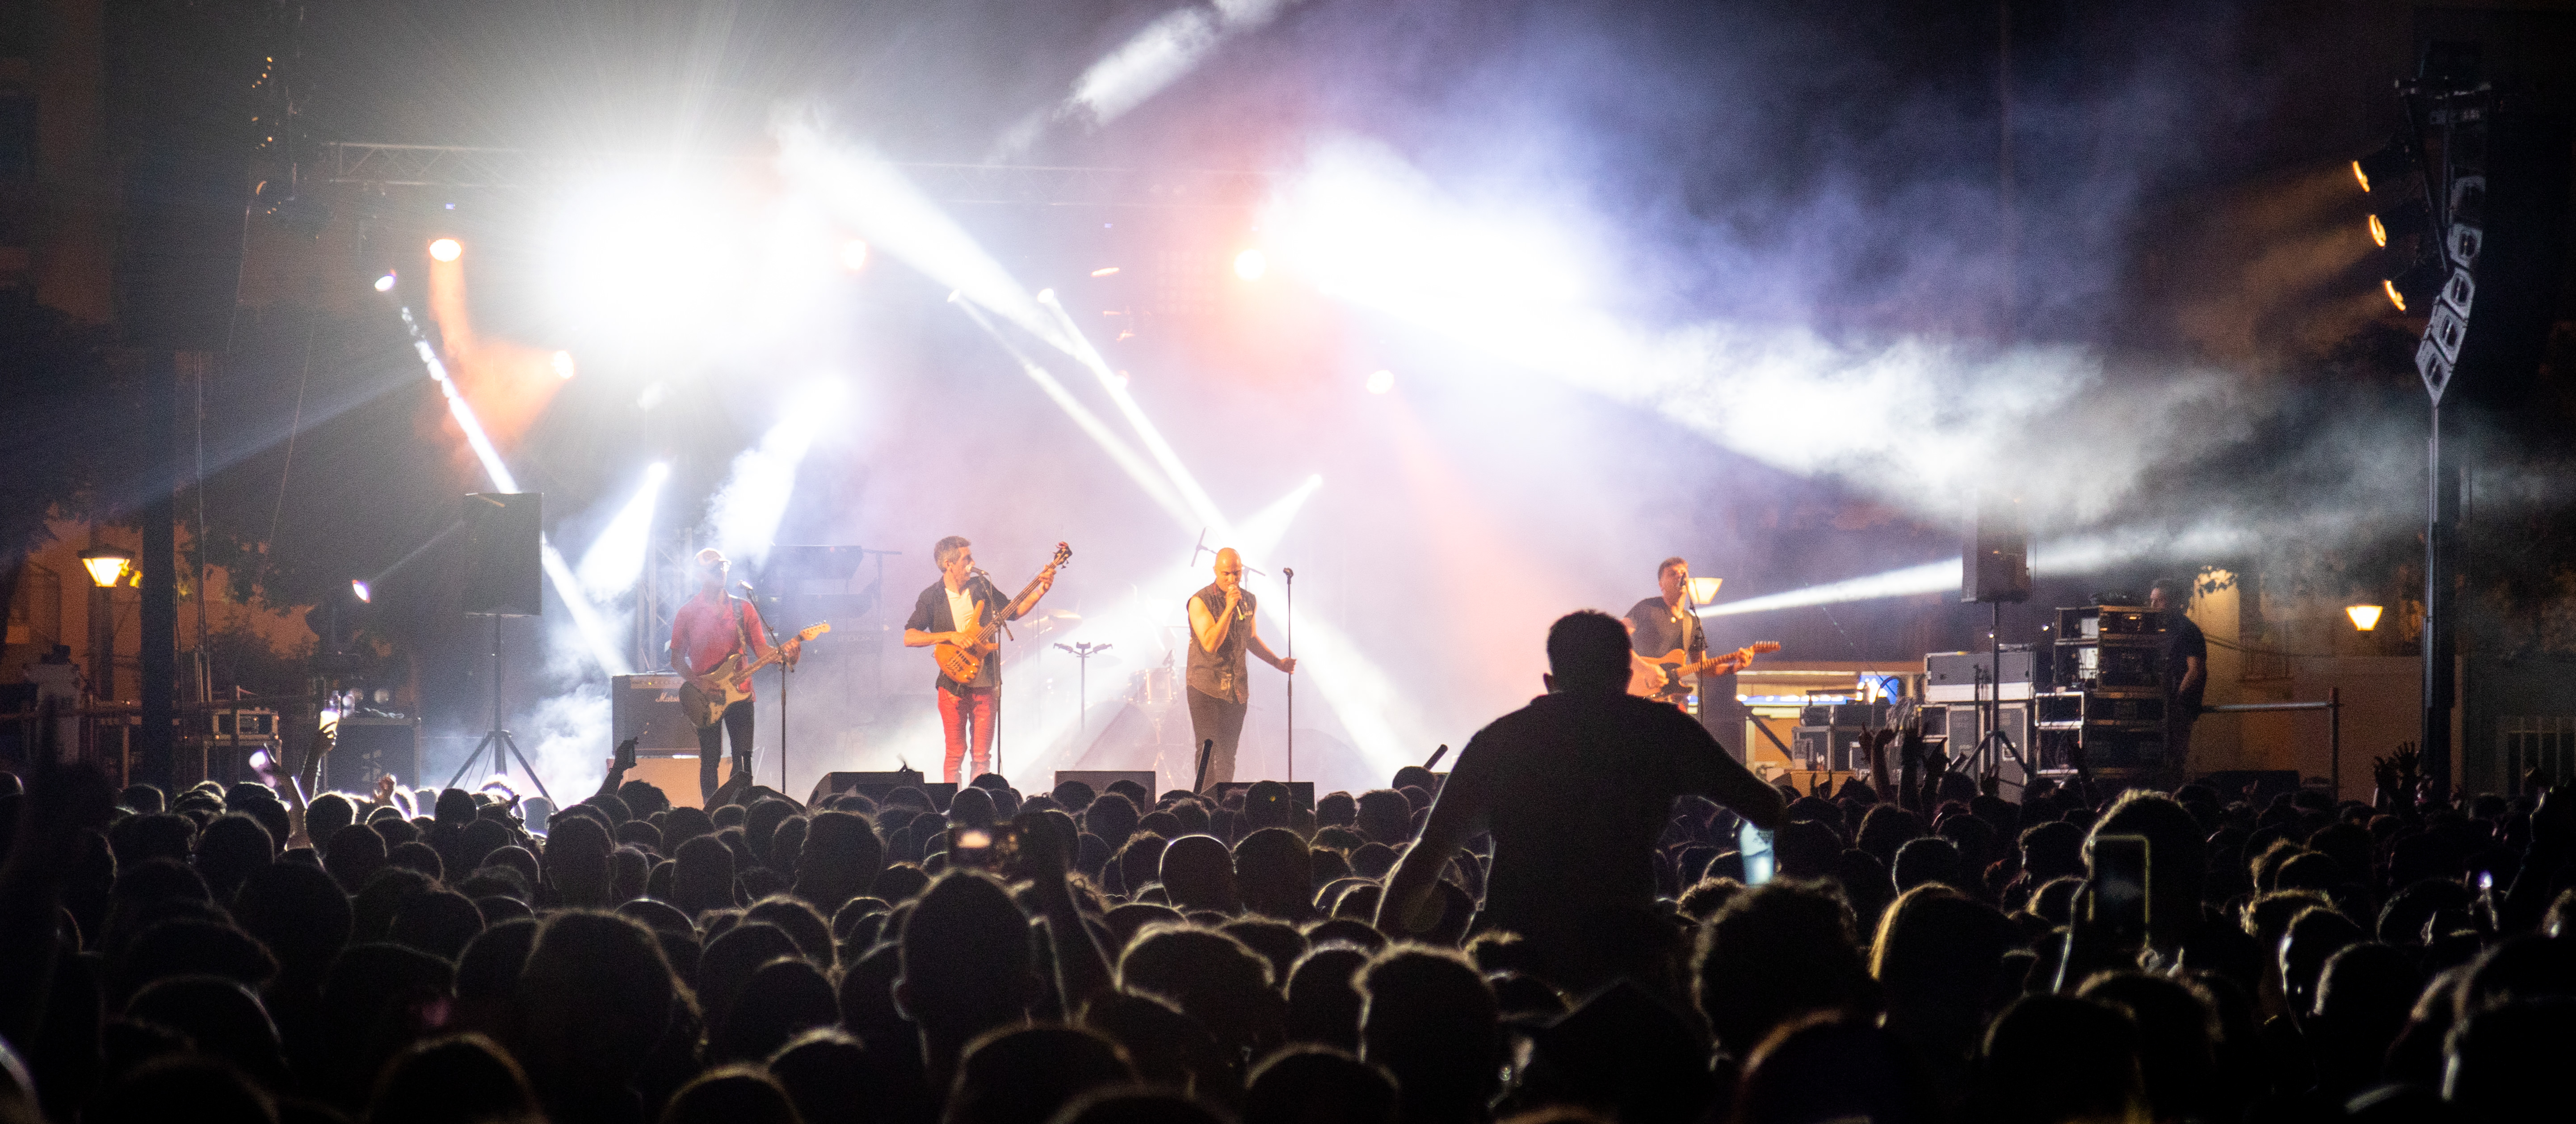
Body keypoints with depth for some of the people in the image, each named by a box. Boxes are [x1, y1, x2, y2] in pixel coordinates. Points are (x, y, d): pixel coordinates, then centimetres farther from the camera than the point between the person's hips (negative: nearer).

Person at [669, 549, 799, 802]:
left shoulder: (743, 608, 10)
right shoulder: (688, 613, 3)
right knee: (710, 760, -1)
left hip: (740, 694, 2)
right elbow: (677, 659, 3)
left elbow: (761, 649, 5)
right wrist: (698, 682, -13)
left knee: (743, 758, -4)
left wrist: (783, 651, -16)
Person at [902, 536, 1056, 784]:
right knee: (956, 754, -1)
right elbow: (909, 638, -11)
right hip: (954, 686, -3)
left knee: (982, 756, 3)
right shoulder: (932, 597, -4)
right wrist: (949, 636, -19)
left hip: (986, 684, 3)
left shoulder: (982, 587, 7)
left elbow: (1013, 611, 19)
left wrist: (1040, 590, 5)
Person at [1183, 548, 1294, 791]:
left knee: (1228, 754, 8)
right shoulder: (1201, 602, -12)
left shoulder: (1249, 602, 7)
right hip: (1206, 688, -5)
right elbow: (1210, 644, -23)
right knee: (1208, 753, -8)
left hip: (1237, 689, 5)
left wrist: (1278, 663, 16)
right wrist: (1229, 608, -26)